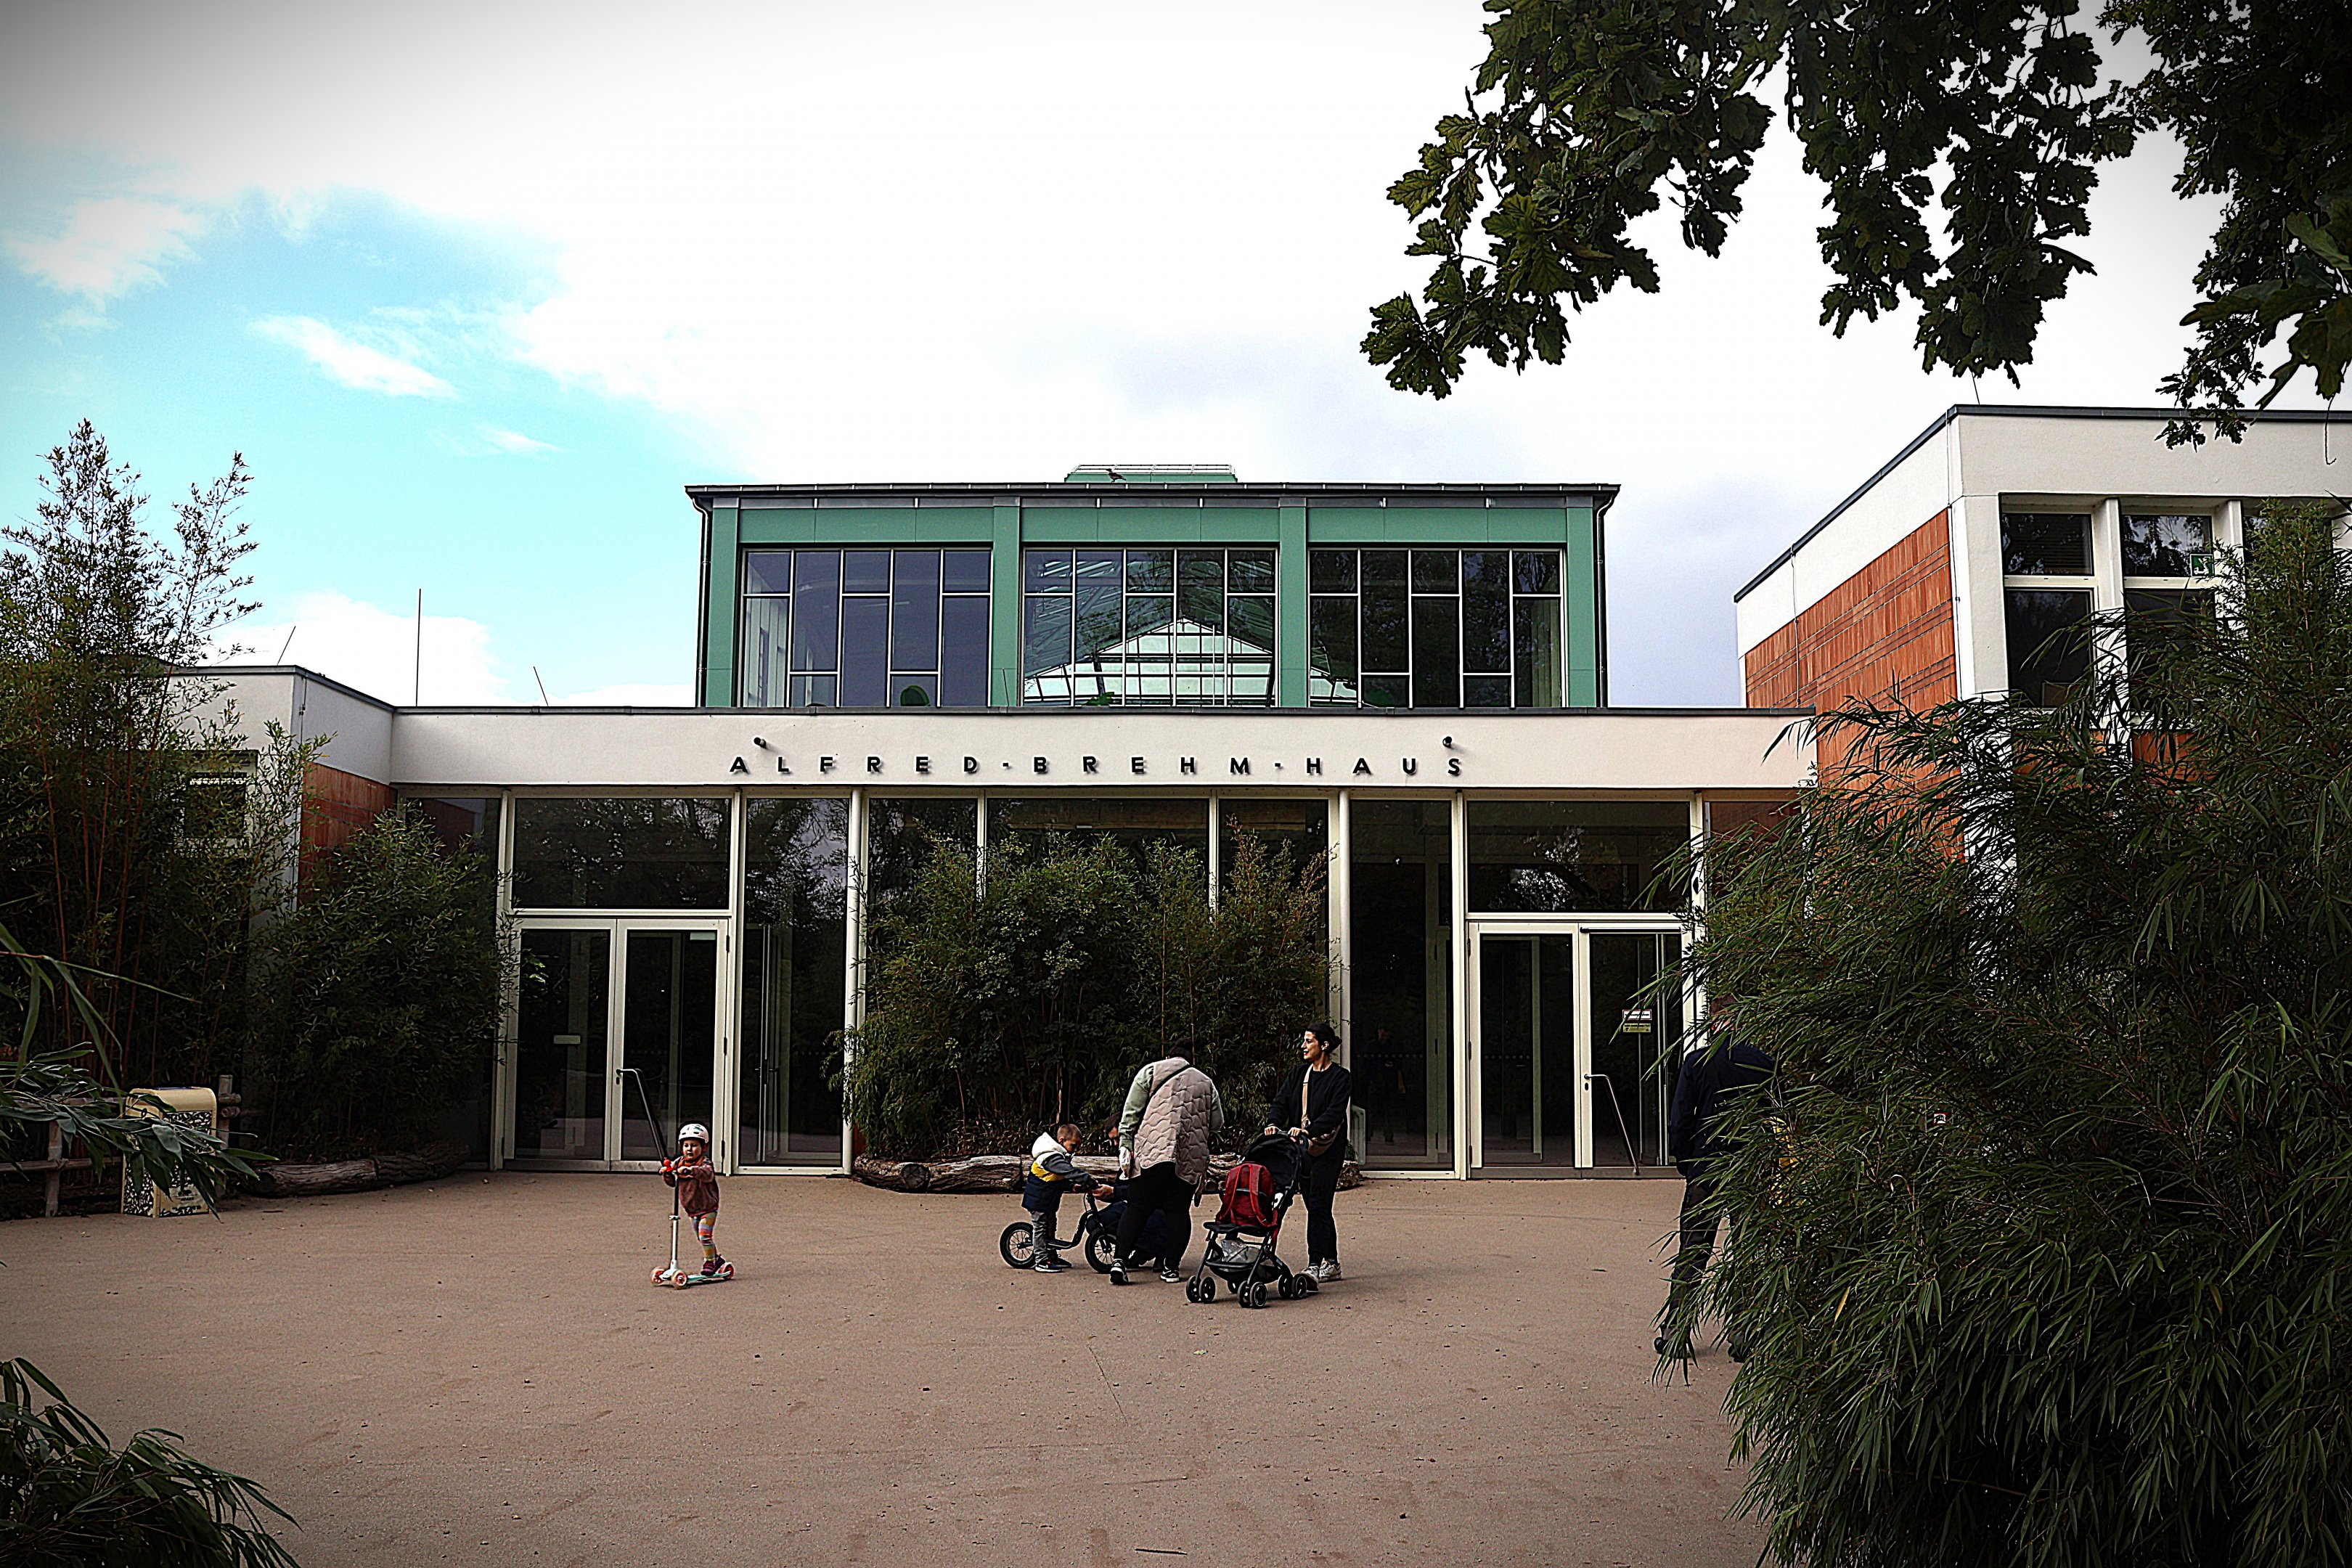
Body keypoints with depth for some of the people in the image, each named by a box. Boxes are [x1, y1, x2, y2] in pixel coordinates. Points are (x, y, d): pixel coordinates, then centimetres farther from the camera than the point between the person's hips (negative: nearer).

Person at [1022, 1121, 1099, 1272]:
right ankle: (1042, 1261, 4)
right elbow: (1070, 1172, -38)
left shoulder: (1057, 1156, 9)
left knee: (1050, 1227, 18)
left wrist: (1072, 1186, 2)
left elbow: (1060, 1179, 16)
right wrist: (1089, 1180, -41)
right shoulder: (1051, 1157, -26)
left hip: (1048, 1200, 10)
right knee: (1040, 1228, -2)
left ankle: (1052, 1256, 28)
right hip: (1038, 1200, -10)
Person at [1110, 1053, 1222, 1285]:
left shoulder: (1151, 1072, 13)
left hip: (1152, 1150, -2)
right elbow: (1217, 1125, 18)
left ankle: (1120, 1259, -9)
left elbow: (1131, 1112, 3)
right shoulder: (1206, 1083, 22)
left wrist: (1125, 1144, 4)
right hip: (1191, 1158, 2)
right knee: (1178, 1210, 7)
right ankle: (1171, 1266, 5)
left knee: (1138, 1207, 1)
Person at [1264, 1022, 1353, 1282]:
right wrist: (1273, 1123, -16)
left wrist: (1307, 1129, -29)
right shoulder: (1299, 1073, 12)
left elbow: (1334, 1114, -16)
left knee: (1318, 1204, -9)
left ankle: (1315, 1265, -5)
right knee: (1316, 1207, 9)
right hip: (1302, 1148, 6)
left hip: (1327, 1149, -6)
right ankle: (1331, 1264, 18)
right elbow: (1282, 1101, 4)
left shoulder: (1340, 1077, -6)